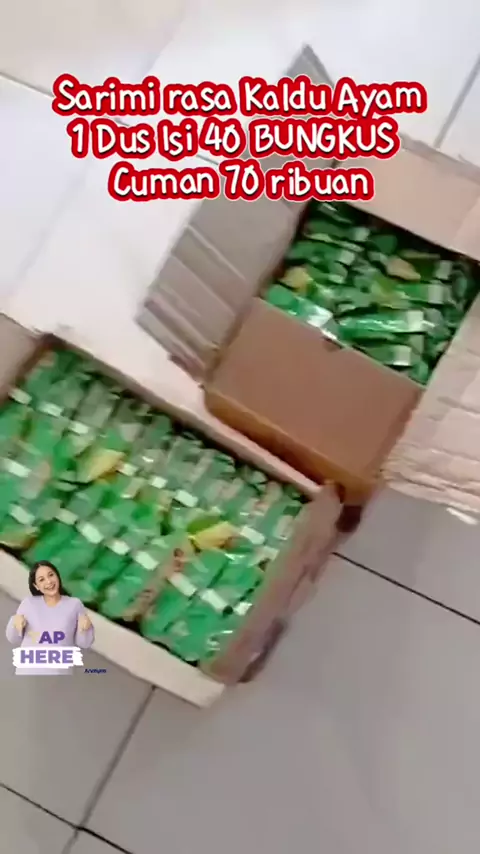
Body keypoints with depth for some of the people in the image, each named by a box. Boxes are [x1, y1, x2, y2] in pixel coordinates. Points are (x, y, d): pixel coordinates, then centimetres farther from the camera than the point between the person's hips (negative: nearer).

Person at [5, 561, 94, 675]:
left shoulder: (75, 605, 1)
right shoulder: (28, 603, 2)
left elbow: (84, 643, 3)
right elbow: (15, 640, 9)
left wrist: (86, 627, -16)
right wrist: (14, 623, -11)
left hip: (60, 672, -1)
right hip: (28, 672, 1)